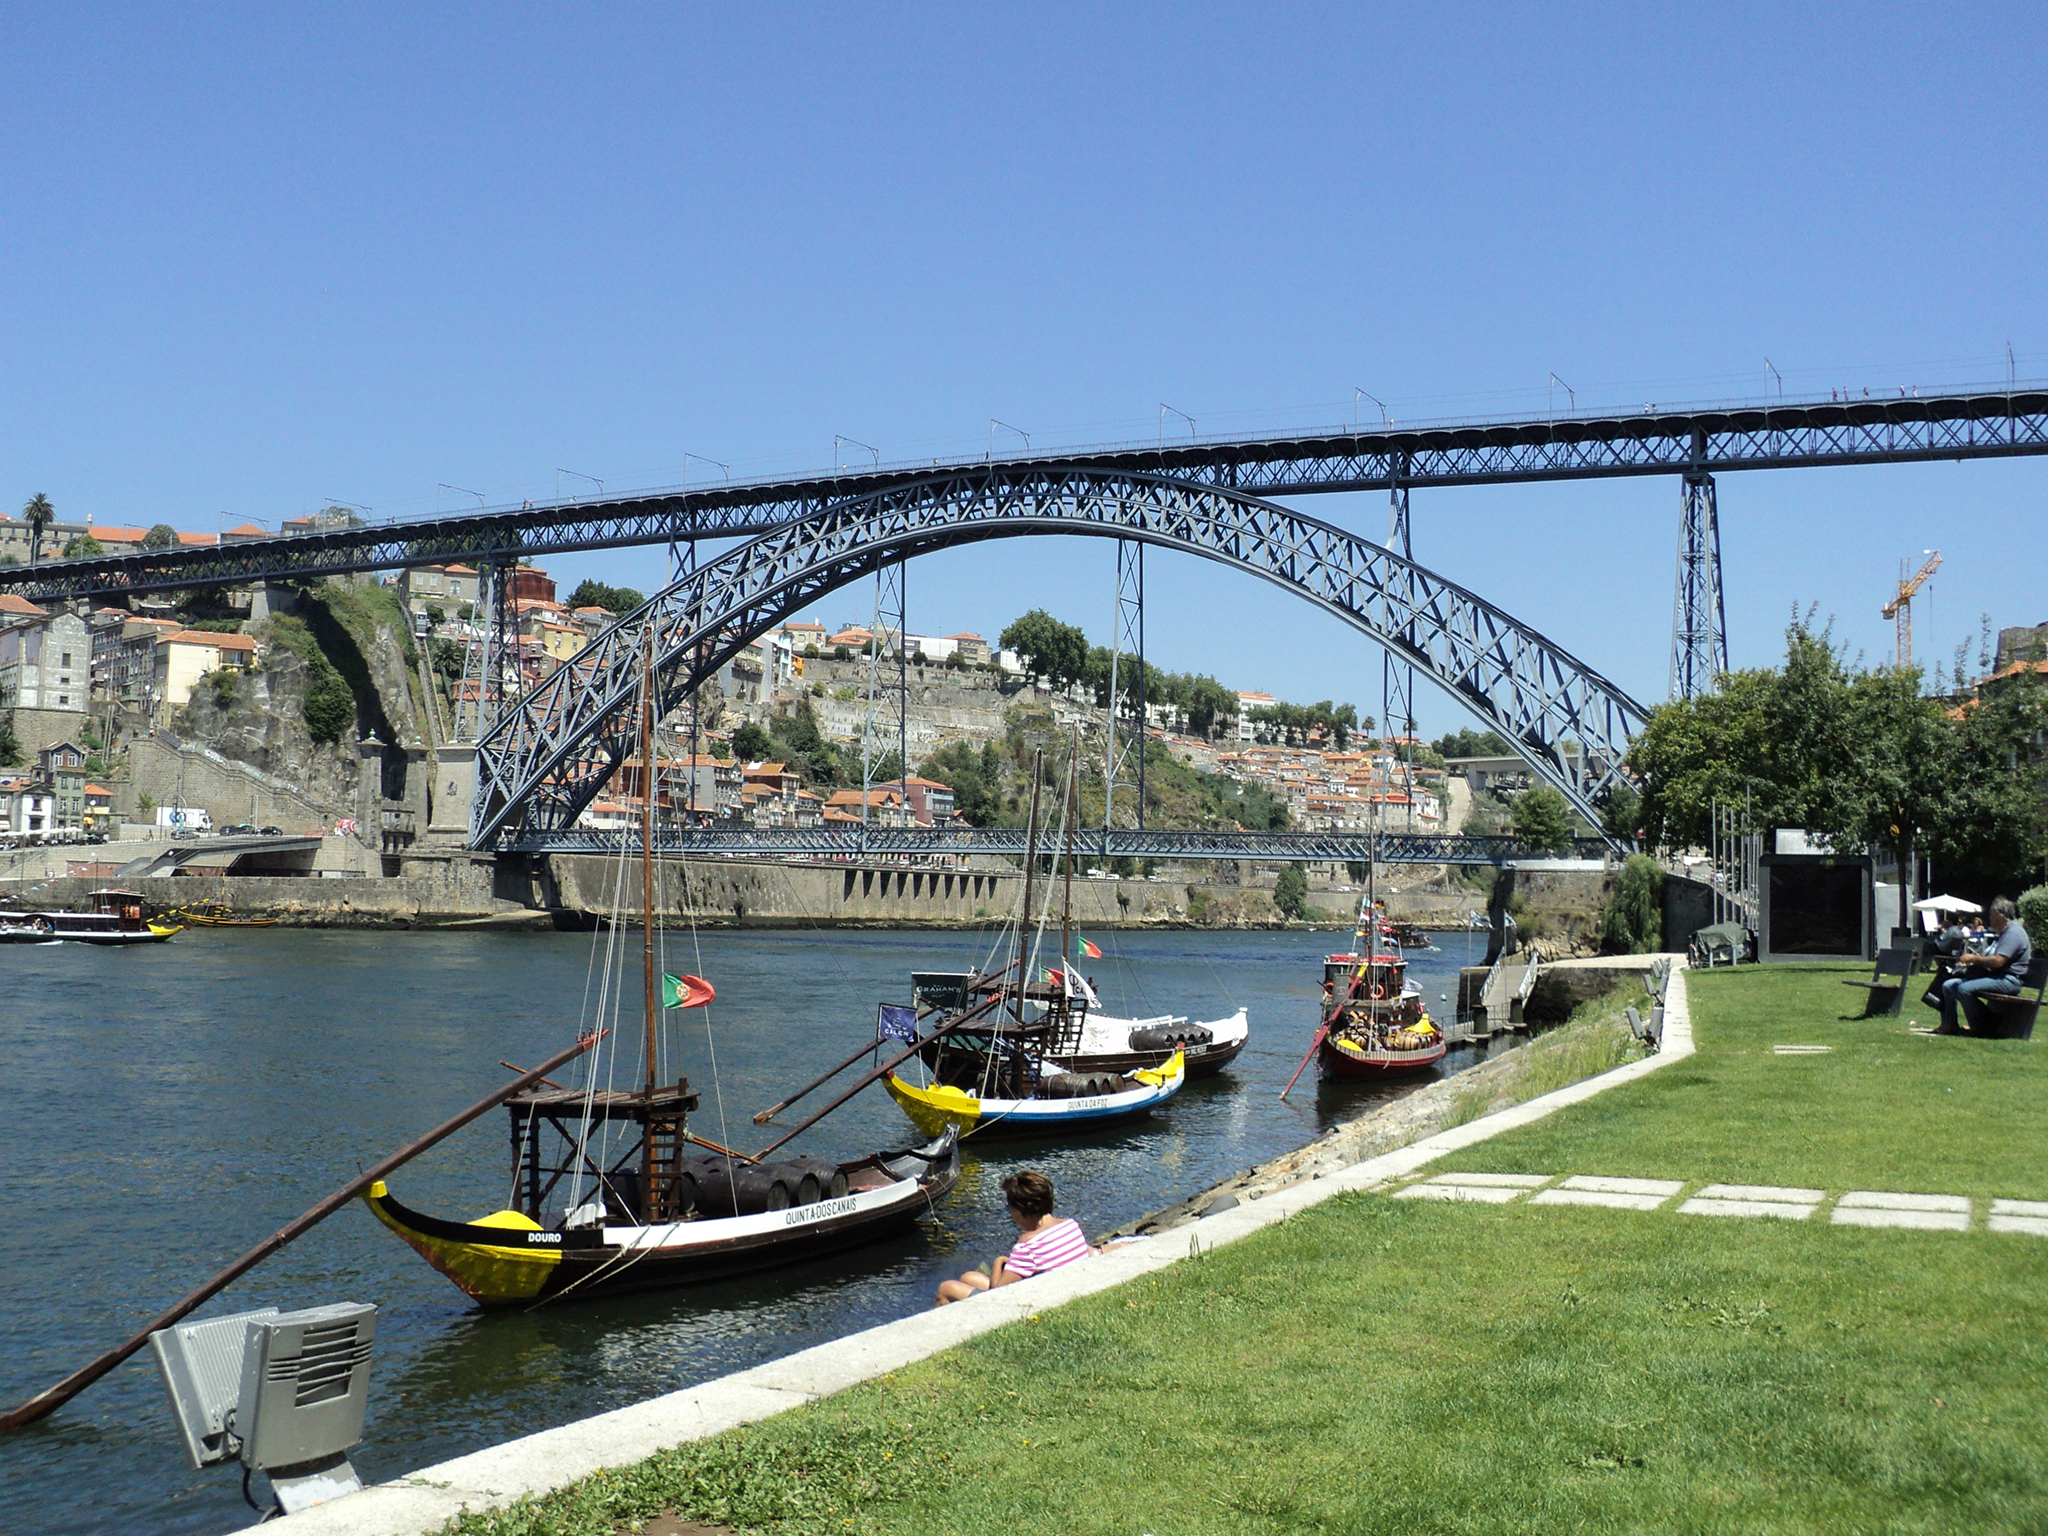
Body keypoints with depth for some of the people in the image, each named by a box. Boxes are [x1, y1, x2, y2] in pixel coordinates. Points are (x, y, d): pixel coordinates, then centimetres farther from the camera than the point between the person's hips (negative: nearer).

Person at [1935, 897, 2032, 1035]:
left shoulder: (2013, 933, -14)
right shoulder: (2001, 933, 22)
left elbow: (1998, 961, -25)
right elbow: (1989, 959, 29)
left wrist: (1974, 959, -13)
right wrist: (1970, 960, 11)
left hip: (2007, 980, -11)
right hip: (1992, 976, 11)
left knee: (1964, 989, -30)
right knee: (1948, 985, 3)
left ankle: (1979, 1029, -19)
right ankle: (1949, 1024, -1)